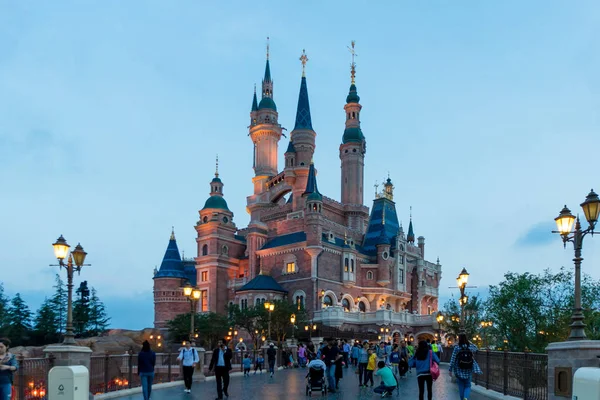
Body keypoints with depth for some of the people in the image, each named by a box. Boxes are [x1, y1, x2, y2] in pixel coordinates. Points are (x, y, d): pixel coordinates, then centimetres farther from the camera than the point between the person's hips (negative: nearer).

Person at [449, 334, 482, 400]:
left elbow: (453, 359, -11)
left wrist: (450, 370, -4)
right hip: (469, 371, 1)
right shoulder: (471, 346, -6)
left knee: (461, 386, 14)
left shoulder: (457, 347, -13)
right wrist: (470, 342, 19)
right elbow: (476, 349, 20)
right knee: (468, 386, 9)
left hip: (459, 371, -1)